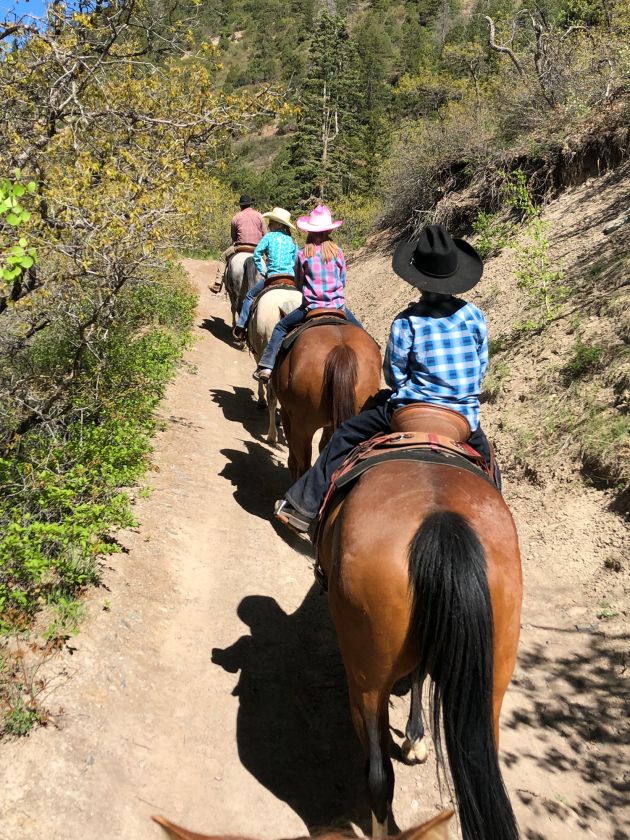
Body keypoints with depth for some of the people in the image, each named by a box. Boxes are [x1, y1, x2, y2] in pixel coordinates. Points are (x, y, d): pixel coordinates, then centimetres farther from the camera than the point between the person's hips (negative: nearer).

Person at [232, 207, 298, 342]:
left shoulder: (269, 236, 4)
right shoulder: (291, 240, 13)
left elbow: (257, 253, -3)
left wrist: (263, 271, 5)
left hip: (273, 276, -3)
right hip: (291, 278, 3)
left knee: (250, 296, 14)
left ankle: (241, 327, 9)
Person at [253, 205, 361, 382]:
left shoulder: (303, 254, -3)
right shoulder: (338, 252, 1)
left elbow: (299, 283, 7)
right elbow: (343, 281, 10)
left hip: (311, 308, -1)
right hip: (338, 306, 1)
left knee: (280, 327, 15)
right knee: (358, 332, 25)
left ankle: (266, 366, 3)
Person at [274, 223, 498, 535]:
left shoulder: (406, 322, -11)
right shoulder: (475, 316, -2)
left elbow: (394, 376, -3)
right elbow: (480, 368, 6)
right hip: (466, 418, 3)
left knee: (345, 436, 13)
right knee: (484, 458, 34)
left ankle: (306, 506, 16)